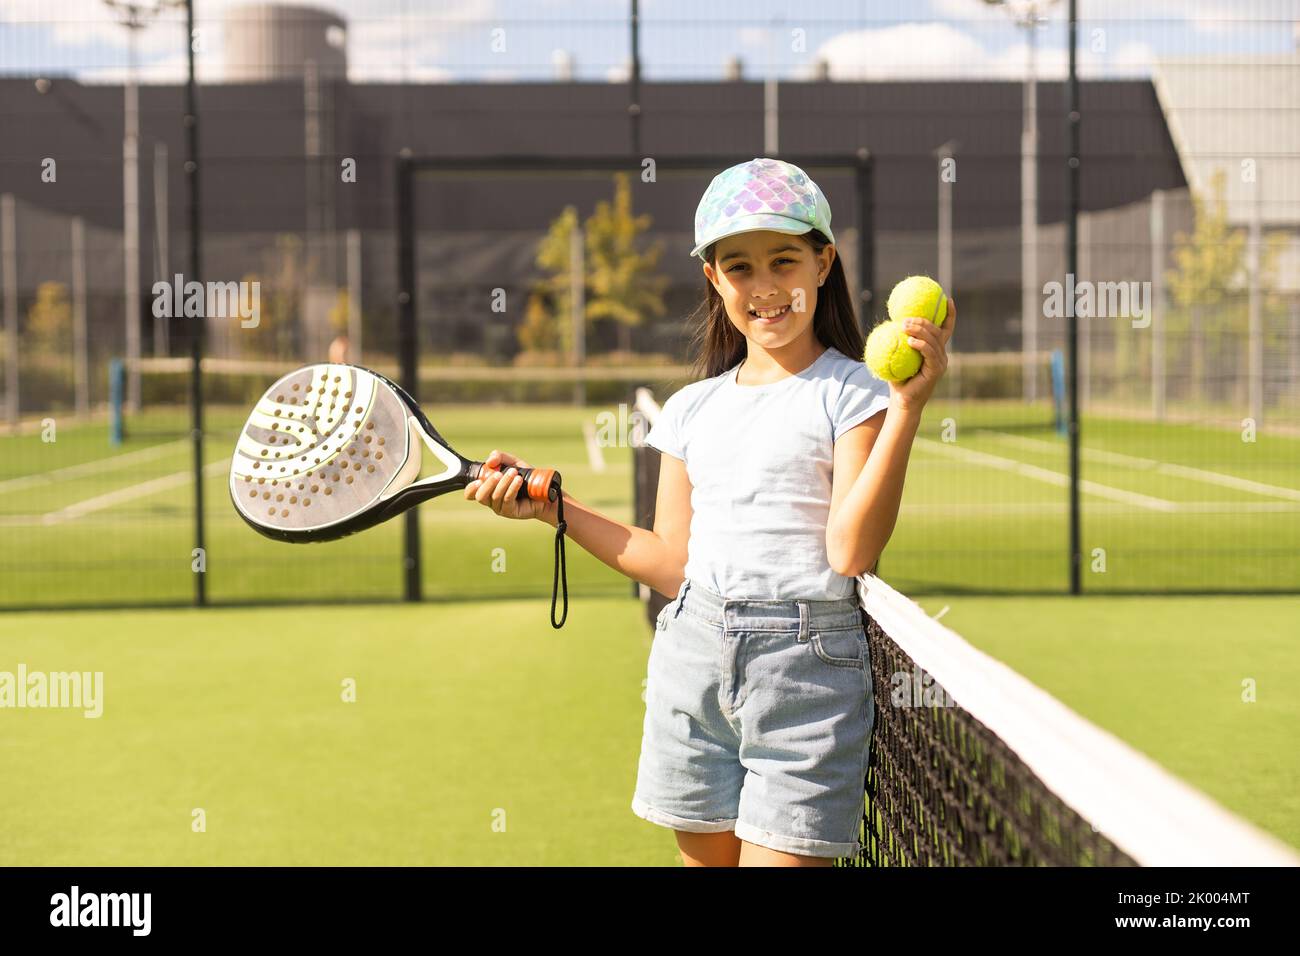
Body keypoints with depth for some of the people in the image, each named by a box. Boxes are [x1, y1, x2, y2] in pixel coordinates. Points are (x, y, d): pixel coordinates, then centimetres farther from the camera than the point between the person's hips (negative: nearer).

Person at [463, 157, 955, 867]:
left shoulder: (852, 394, -1)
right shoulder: (692, 409, 14)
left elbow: (851, 550, -13)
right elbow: (672, 566, 12)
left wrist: (907, 408, -19)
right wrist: (549, 505, 7)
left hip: (805, 664, -5)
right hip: (692, 655, 5)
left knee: (779, 857, -9)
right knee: (705, 857, 9)